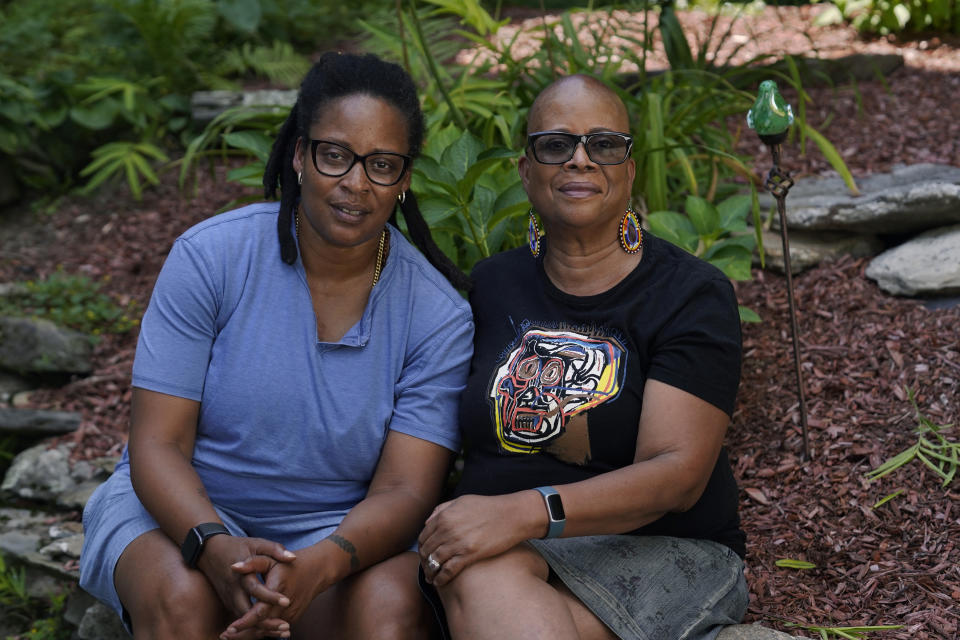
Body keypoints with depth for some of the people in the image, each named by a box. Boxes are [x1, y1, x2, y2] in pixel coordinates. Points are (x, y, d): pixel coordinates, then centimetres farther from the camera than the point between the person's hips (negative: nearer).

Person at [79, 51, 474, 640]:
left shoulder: (438, 316, -9)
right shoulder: (210, 255, -11)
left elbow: (404, 491, -14)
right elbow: (157, 446, -12)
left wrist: (318, 566, -35)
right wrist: (215, 547, -32)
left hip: (339, 529, 1)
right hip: (185, 509, 0)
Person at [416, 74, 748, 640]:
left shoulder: (693, 294, -3)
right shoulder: (491, 286, 12)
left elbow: (677, 473, -15)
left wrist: (528, 511, -29)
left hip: (660, 549, -4)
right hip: (499, 547, 4)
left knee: (484, 586, -34)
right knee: (482, 581, -33)